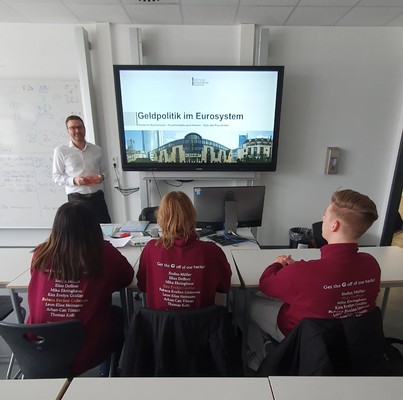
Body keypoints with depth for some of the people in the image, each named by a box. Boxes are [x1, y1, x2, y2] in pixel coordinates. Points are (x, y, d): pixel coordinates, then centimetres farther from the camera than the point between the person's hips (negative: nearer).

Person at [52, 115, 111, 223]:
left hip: (97, 197, 3)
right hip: (76, 199, -2)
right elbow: (56, 176, 2)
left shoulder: (97, 149, 9)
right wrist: (74, 180, -15)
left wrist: (102, 177, -4)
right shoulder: (60, 151, 1)